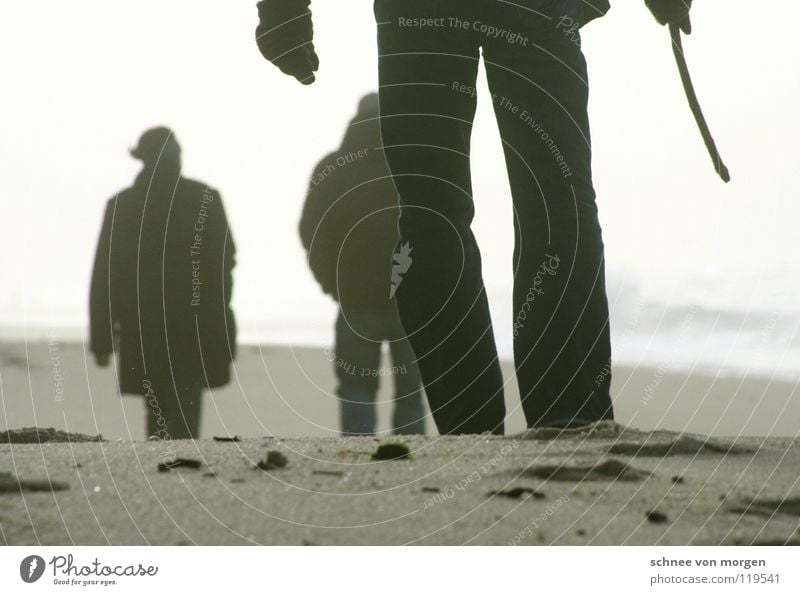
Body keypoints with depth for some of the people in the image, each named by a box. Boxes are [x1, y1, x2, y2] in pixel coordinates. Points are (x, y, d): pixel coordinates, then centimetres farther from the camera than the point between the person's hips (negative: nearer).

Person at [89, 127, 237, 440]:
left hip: (141, 330, 3)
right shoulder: (205, 199, -3)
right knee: (183, 417, -4)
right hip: (194, 329, -3)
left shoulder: (120, 205, 2)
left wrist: (101, 340, 6)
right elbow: (224, 261, -1)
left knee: (158, 416, 18)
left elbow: (103, 276, 1)